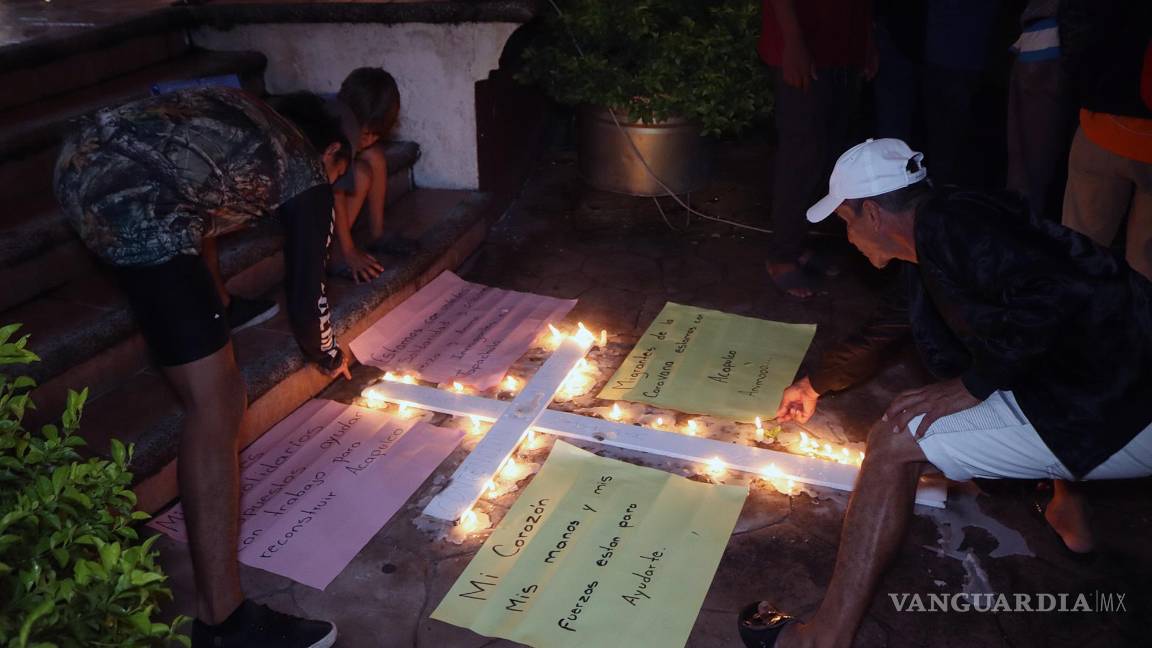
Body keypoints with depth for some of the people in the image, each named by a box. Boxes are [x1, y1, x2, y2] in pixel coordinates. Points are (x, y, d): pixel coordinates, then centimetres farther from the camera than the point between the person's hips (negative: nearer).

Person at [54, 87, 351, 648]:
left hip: (82, 157, 9)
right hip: (138, 212, -9)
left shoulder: (249, 110, 31)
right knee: (217, 403, -6)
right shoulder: (309, 179, 14)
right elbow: (304, 298, 15)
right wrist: (328, 357, 35)